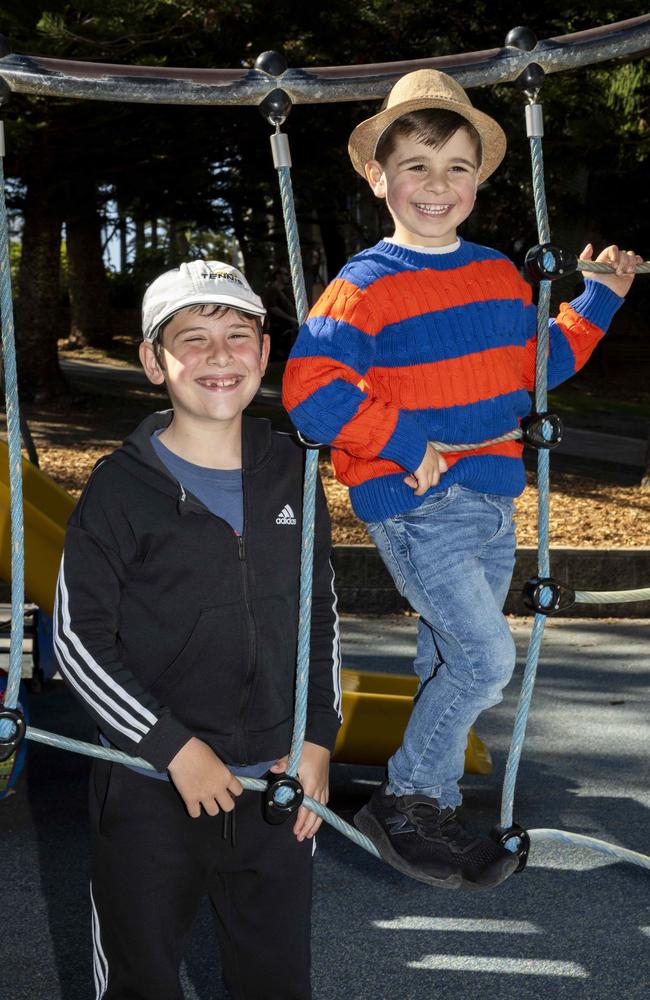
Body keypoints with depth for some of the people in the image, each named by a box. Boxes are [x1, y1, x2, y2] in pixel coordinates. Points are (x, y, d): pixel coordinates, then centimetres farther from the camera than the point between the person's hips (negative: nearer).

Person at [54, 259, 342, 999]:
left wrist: (317, 739, 4)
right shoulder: (121, 488, -9)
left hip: (277, 785, 3)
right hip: (150, 794, -3)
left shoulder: (290, 470, 3)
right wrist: (174, 748, -14)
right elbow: (80, 640, -9)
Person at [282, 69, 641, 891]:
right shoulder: (366, 285, -10)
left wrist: (597, 299, 17)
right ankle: (406, 807, 3)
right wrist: (406, 445, -22)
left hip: (490, 496, 7)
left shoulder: (500, 276, 11)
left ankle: (433, 808, 30)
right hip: (412, 506, -7)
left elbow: (539, 364, 25)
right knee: (487, 657, -15)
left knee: (450, 660, 15)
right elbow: (309, 387, -20)